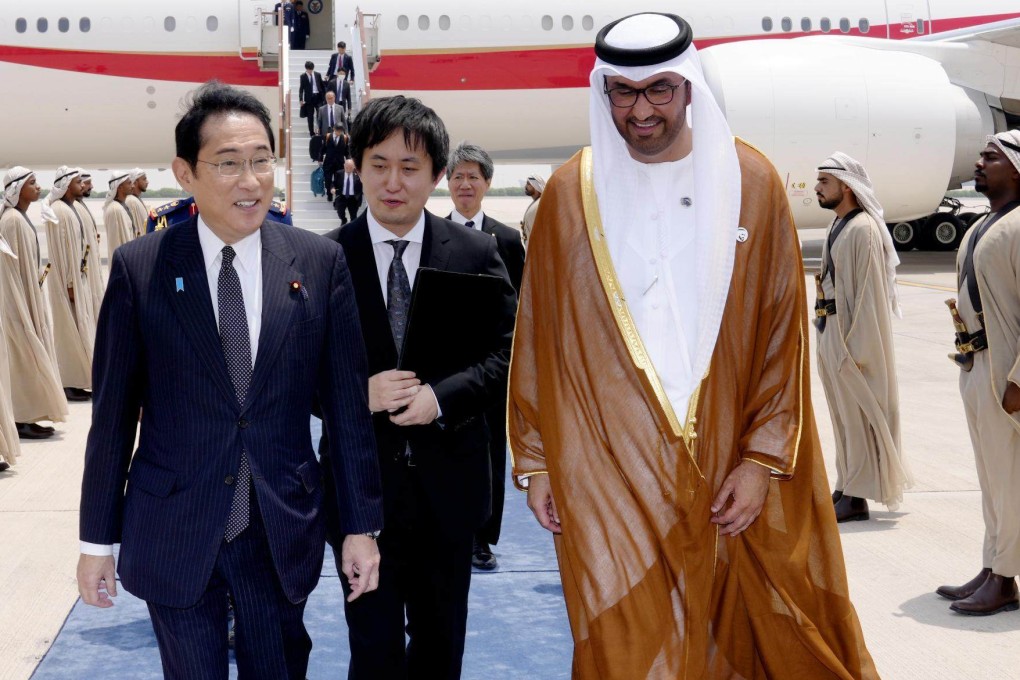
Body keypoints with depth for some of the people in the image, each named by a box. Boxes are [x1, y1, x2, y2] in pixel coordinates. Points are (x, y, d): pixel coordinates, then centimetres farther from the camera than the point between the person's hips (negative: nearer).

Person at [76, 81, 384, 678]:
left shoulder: (321, 263, -3)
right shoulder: (139, 267, -6)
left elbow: (347, 403, 0)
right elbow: (114, 411, -1)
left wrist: (362, 525, 2)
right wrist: (98, 540, 2)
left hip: (285, 531, 1)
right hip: (172, 534, -1)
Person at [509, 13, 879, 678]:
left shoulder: (752, 181, 1)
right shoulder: (571, 193, 1)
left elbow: (783, 330, 1)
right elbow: (538, 336, 4)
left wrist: (764, 458, -5)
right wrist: (535, 460, 3)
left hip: (729, 470, 1)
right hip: (609, 472, -1)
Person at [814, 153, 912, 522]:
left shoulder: (862, 229, -17)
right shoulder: (837, 226, 12)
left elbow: (869, 294, -20)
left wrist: (856, 348, -21)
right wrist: (827, 338, 15)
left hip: (852, 336, -10)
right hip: (831, 333, 10)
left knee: (857, 414, -2)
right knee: (843, 415, 16)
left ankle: (857, 497, 4)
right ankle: (846, 487, 26)